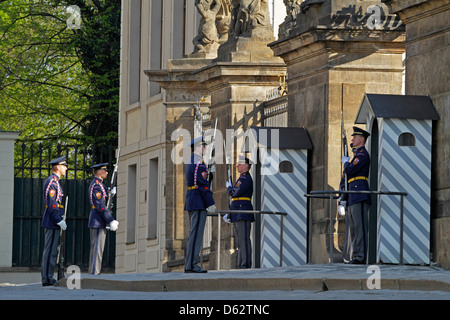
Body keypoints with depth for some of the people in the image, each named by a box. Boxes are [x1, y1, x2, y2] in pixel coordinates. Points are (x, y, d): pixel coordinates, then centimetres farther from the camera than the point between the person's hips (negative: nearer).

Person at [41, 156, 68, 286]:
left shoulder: (54, 181, 19)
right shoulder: (52, 181, -13)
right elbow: (51, 204, -19)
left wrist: (60, 219, 20)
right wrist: (60, 220, -20)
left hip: (53, 222, 11)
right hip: (52, 222, -11)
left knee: (51, 251, 10)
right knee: (50, 251, -10)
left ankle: (48, 277, 12)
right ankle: (47, 278, -10)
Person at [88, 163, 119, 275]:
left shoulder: (95, 184, 19)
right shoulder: (97, 185, -14)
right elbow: (100, 205, -20)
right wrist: (111, 221, -19)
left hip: (96, 222, 11)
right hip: (98, 222, -11)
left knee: (96, 249, 11)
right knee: (97, 249, -10)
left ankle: (93, 274, 12)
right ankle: (94, 274, -12)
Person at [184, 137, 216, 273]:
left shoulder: (191, 163, 18)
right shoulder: (199, 164, -14)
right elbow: (203, 185, -18)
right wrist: (211, 204, -15)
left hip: (191, 203, 10)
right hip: (198, 204, -10)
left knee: (194, 234, 12)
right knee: (196, 234, -9)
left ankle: (189, 265, 12)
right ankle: (192, 265, -10)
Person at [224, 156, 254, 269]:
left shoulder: (246, 179, -9)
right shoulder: (241, 179, 23)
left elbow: (235, 193, -17)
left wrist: (229, 187, 5)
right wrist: (229, 214, 21)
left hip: (243, 215, -10)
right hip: (238, 216, 10)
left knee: (244, 240, -12)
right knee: (240, 241, 9)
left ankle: (246, 265, -14)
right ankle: (241, 265, 10)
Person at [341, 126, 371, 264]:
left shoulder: (363, 154, -7)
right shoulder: (357, 155, 25)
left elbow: (350, 170, -15)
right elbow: (348, 174, 28)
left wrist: (345, 162, 3)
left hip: (360, 195, -11)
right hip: (353, 196, 11)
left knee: (360, 227, -12)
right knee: (354, 227, 9)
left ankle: (360, 256, -16)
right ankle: (356, 256, 9)